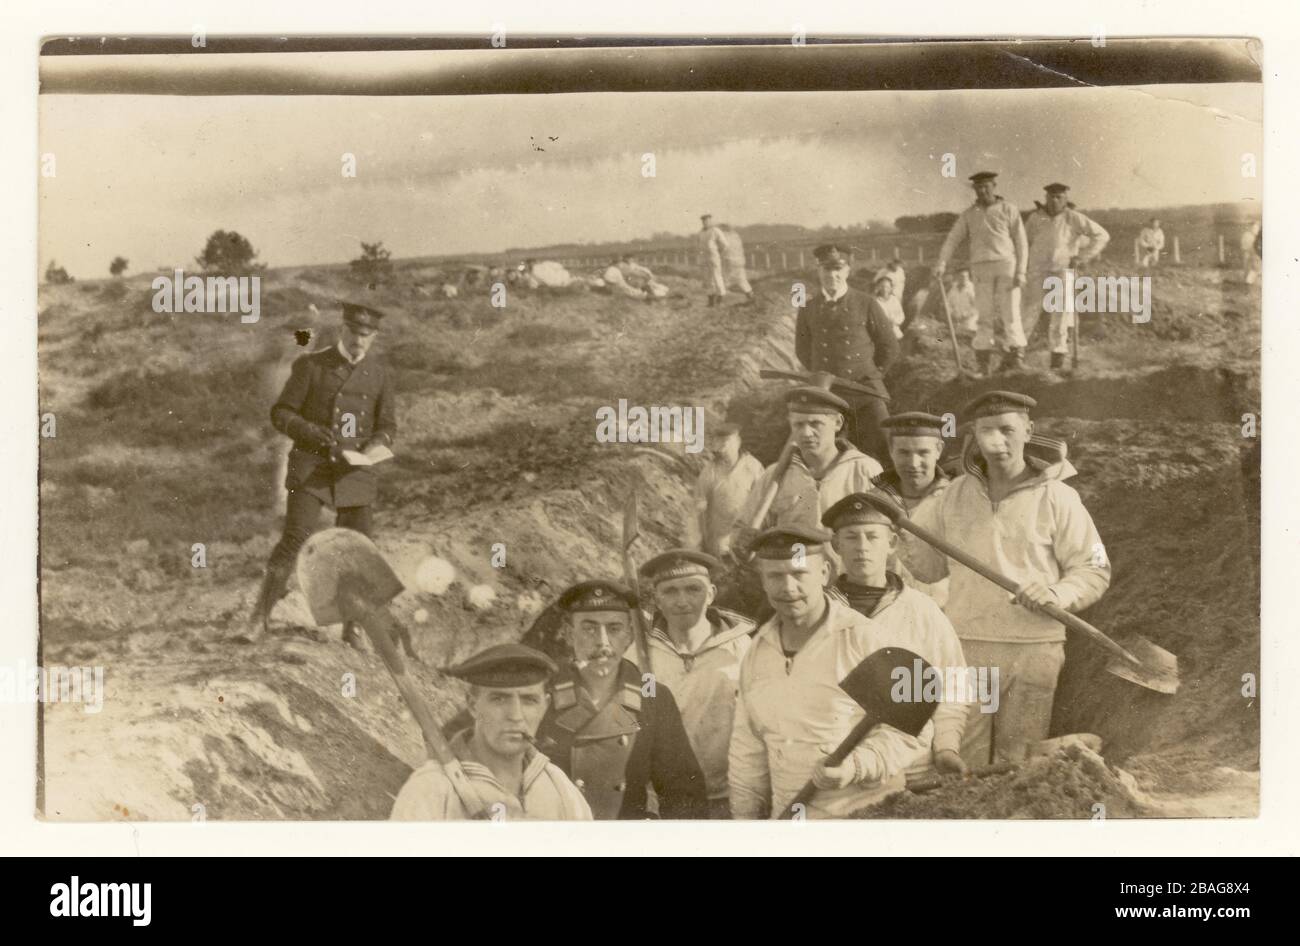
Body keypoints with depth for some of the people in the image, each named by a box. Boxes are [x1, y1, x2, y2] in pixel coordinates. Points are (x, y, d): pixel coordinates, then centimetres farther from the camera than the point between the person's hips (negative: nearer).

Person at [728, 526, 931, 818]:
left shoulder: (867, 639, -9)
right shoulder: (757, 652, 7)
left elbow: (911, 732, -7)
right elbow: (749, 754, 14)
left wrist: (857, 766, -22)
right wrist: (744, 817, 12)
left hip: (862, 816, -4)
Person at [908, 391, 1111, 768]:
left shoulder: (1057, 497, 1)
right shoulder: (955, 494, 10)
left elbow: (1095, 570, 2)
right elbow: (922, 563, 16)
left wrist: (1058, 594, -16)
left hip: (1033, 649, -2)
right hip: (965, 649, 2)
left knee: (1017, 765, 4)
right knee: (962, 763, 2)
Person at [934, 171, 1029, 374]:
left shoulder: (1008, 209, 2)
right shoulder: (968, 214, 9)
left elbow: (1021, 242, 0)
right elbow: (952, 240, 5)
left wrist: (1021, 272, -10)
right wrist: (942, 264, -12)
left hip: (1007, 265, -2)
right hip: (982, 268, 2)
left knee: (1010, 313, -8)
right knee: (985, 315, 1)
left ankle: (1016, 356, -5)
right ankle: (983, 362, 7)